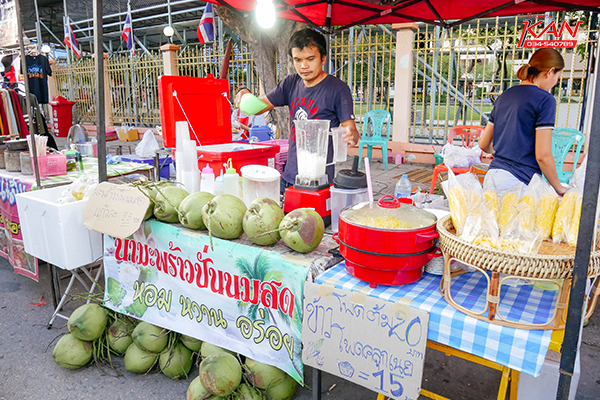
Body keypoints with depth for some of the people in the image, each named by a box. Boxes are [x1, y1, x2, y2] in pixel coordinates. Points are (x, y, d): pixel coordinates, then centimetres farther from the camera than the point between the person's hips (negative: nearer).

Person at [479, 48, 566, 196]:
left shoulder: (505, 96, 13)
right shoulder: (545, 99, -7)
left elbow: (484, 144, 18)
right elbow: (542, 155, -13)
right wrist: (559, 189, 0)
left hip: (492, 174, 7)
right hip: (519, 182, -7)